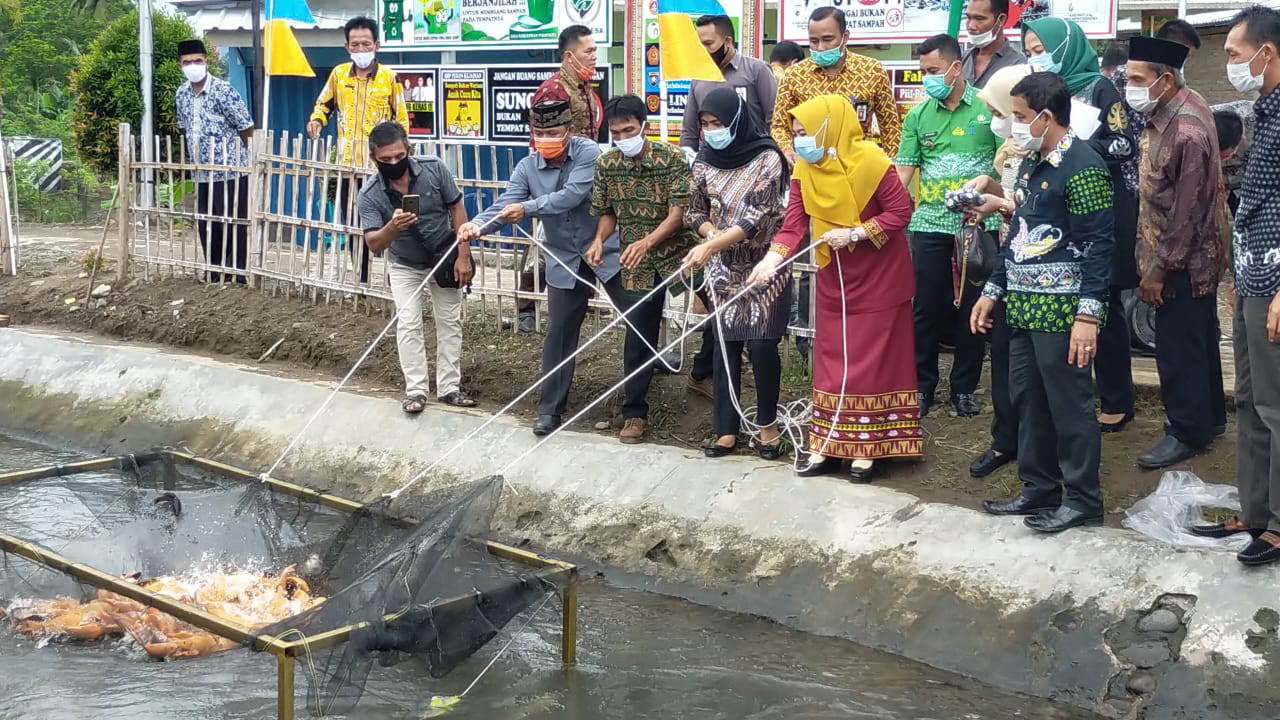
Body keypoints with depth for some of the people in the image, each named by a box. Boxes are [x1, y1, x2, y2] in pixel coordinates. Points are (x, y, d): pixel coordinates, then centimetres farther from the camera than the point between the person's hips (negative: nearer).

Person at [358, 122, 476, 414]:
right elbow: (373, 244, -29)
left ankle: (449, 387, 16)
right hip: (405, 266, -1)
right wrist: (392, 227, -51)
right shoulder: (370, 194, -27)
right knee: (408, 324, -9)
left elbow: (457, 209, -15)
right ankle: (415, 390, 0)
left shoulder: (434, 168, -26)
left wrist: (463, 256, -17)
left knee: (450, 322, 6)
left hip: (444, 258, 1)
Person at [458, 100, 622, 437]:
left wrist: (527, 208, -39)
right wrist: (477, 224, -35)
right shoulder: (527, 168, -5)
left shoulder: (589, 153, -17)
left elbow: (572, 195, -30)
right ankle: (550, 409, 9)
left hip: (605, 251, -3)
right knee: (560, 333, 4)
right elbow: (505, 205, -14)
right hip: (565, 261, 3)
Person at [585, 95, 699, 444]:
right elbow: (608, 212, 9)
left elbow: (679, 211, -17)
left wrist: (647, 242, -30)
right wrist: (599, 240, -12)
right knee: (638, 338, 4)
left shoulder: (672, 157, -12)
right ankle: (634, 413, 14)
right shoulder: (605, 164, 0)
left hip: (677, 253, -2)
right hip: (637, 267, 2)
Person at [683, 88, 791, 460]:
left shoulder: (767, 158, -13)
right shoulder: (704, 161, 1)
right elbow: (696, 212, 11)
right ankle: (726, 429, 12)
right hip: (725, 270, 4)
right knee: (725, 346, 3)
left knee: (762, 345, -7)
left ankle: (768, 423, 12)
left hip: (764, 267, -4)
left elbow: (756, 217, -20)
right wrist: (713, 235, -11)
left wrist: (711, 246, -27)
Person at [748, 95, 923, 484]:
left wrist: (854, 233, -23)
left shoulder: (870, 161, -21)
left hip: (877, 276, -6)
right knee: (832, 359, 9)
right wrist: (773, 257, -26)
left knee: (871, 358, 1)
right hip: (833, 276, 6)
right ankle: (829, 444, 17)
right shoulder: (804, 169, -4)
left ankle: (867, 447, 9)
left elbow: (901, 212, -17)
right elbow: (794, 223, -10)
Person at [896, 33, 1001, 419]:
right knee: (927, 308, 6)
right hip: (930, 224, 2)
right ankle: (922, 384, 19)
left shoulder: (988, 108, -2)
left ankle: (964, 387, 19)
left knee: (973, 308, 7)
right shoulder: (918, 115, 5)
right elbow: (903, 171, 3)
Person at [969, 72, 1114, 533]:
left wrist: (1088, 313, -23)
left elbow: (1099, 245, -18)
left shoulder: (1082, 166, -14)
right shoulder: (1032, 164, 13)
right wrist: (992, 291, 19)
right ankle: (1039, 489, 25)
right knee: (1027, 401, 14)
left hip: (1062, 309, -9)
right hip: (1024, 305, 9)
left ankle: (1082, 499, 11)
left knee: (1069, 404, 0)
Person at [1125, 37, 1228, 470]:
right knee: (1198, 340, 20)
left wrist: (1159, 268, -19)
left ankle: (1187, 432, 11)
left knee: (1178, 348, -1)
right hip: (1194, 256, 10)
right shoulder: (1168, 112, 4)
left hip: (1185, 260, -10)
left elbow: (1187, 211, -24)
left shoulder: (1187, 131, -26)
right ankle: (1208, 415, 34)